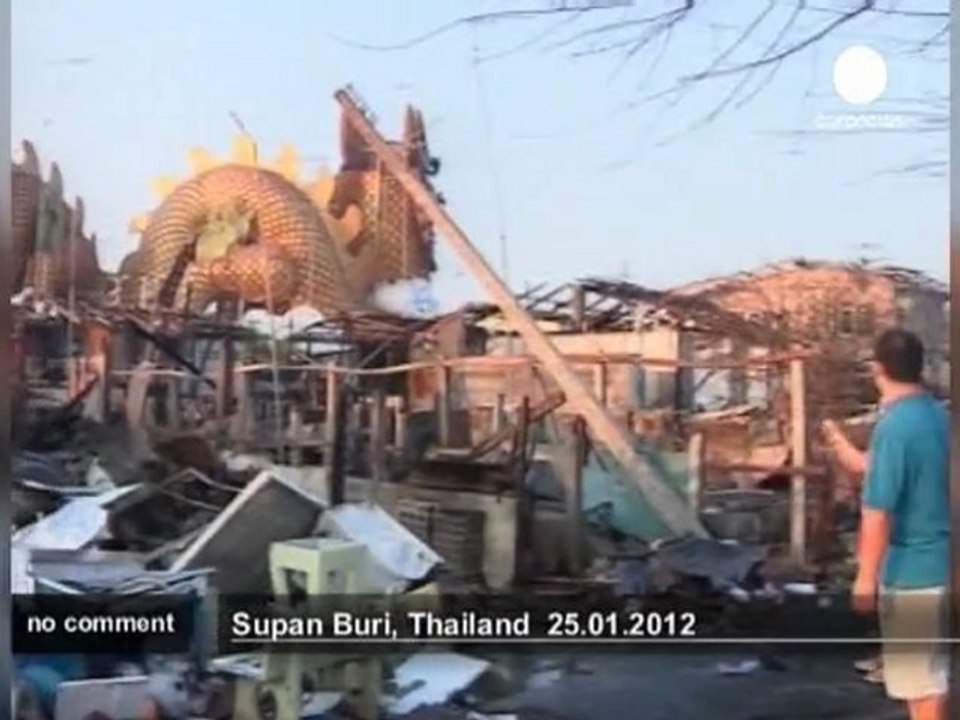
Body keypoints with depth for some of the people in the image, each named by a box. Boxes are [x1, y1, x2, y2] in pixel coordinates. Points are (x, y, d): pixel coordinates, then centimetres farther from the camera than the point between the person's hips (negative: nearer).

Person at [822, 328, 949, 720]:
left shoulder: (894, 425, -21)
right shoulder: (936, 415, 6)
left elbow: (878, 509, -23)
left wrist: (866, 576, -18)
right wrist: (846, 450, 30)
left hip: (910, 568, -9)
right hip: (936, 560, 9)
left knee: (920, 676, 1)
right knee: (931, 669, 19)